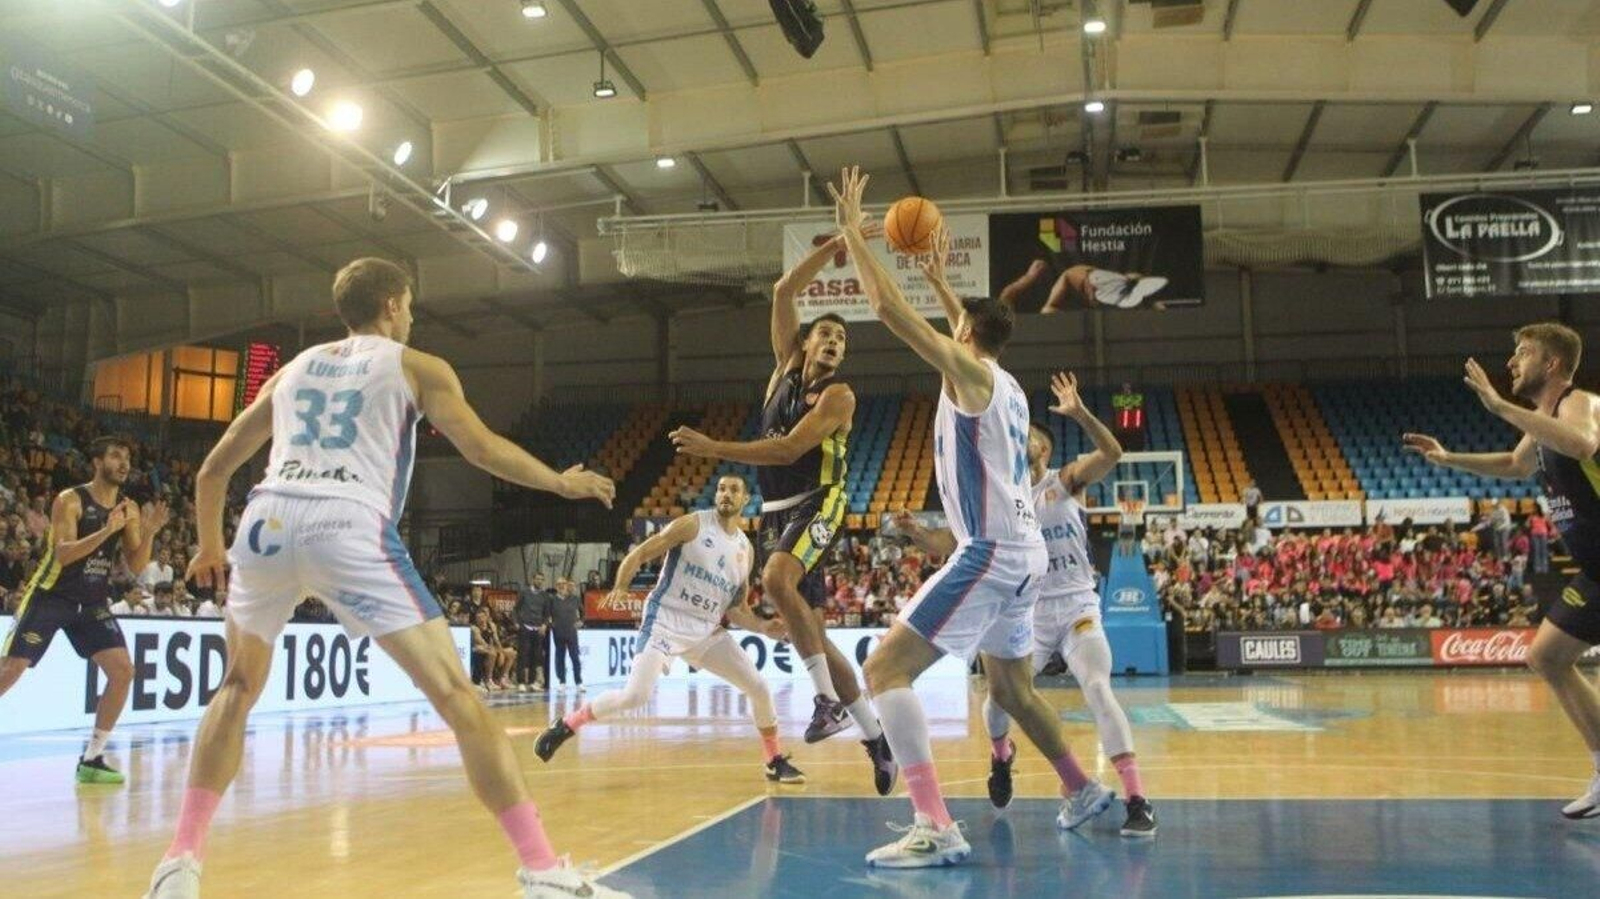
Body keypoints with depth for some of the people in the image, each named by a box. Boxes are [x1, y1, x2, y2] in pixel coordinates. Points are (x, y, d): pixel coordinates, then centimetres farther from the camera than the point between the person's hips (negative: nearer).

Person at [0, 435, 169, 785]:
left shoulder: (129, 508, 3)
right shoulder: (70, 500, -13)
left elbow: (137, 566, 3)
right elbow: (63, 554, -24)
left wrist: (149, 532, -14)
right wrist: (108, 529, -33)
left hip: (93, 602, 5)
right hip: (50, 596, -5)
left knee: (123, 670, -8)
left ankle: (91, 759, 2)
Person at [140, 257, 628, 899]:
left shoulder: (293, 370, 29)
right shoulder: (417, 366, 18)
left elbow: (213, 471, 33)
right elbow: (483, 448, 5)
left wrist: (209, 547, 48)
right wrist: (562, 483, 20)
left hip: (267, 524, 5)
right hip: (350, 529, -4)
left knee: (240, 687, 28)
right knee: (456, 695, -4)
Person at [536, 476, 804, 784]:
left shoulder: (746, 550, 11)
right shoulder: (693, 524, -6)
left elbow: (736, 609, 16)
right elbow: (639, 554, -8)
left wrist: (764, 627, -2)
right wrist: (620, 588, -26)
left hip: (707, 631, 6)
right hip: (665, 622, -5)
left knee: (758, 687, 0)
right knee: (635, 695, -21)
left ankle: (775, 761, 18)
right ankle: (565, 725, 0)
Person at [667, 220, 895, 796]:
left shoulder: (838, 395, -7)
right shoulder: (786, 368, 11)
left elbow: (788, 450, -17)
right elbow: (783, 293, 7)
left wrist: (712, 449, -19)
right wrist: (832, 247, 3)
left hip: (818, 506, -7)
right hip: (776, 512, 7)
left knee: (776, 579, -35)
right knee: (812, 635, 6)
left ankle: (830, 700, -25)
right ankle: (876, 738, 17)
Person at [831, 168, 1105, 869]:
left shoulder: (969, 372, -8)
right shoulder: (1005, 384, 16)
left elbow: (887, 307, -12)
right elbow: (972, 327, 39)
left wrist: (851, 230, -3)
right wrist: (938, 277, 44)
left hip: (991, 552, -10)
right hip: (1022, 551, 10)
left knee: (885, 670, -13)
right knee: (1012, 687, 27)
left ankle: (936, 829, -20)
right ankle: (1084, 791, 41)